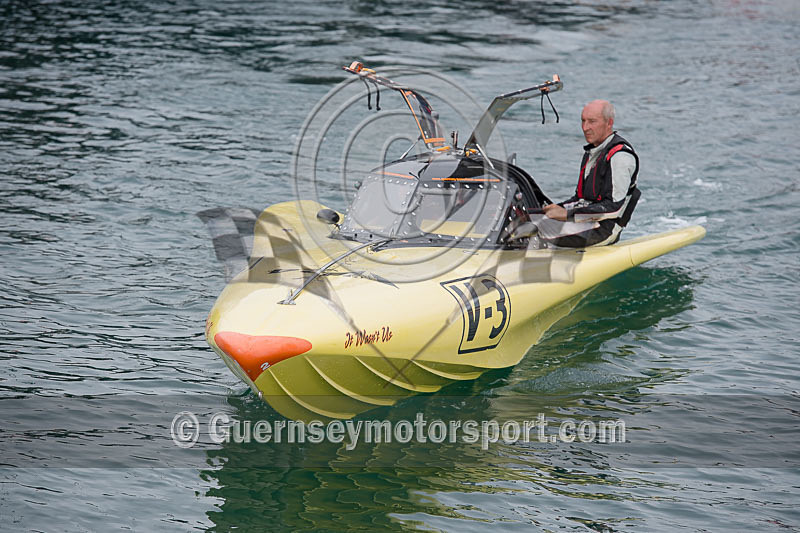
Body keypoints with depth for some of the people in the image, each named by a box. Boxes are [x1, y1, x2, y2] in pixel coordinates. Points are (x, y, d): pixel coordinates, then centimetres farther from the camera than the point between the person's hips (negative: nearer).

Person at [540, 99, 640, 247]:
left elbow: (614, 207, -19)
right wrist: (557, 208, 4)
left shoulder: (620, 156, -13)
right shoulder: (591, 152, 18)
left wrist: (568, 215, -20)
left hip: (604, 228, -9)